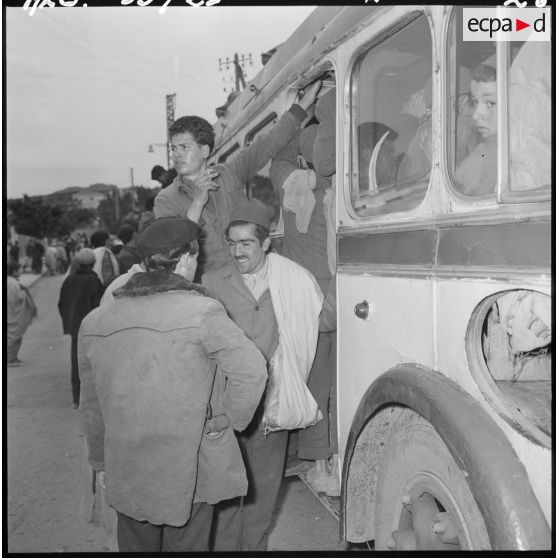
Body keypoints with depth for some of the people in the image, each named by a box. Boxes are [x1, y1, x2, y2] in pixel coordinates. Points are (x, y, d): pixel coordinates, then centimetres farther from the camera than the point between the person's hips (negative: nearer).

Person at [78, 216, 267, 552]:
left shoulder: (95, 322, 0)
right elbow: (251, 371, -21)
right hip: (189, 473, -4)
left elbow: (92, 406, 9)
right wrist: (230, 420, -4)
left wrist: (101, 462, 21)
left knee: (137, 544, 22)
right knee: (186, 544, 15)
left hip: (126, 473, 4)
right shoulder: (201, 311, -16)